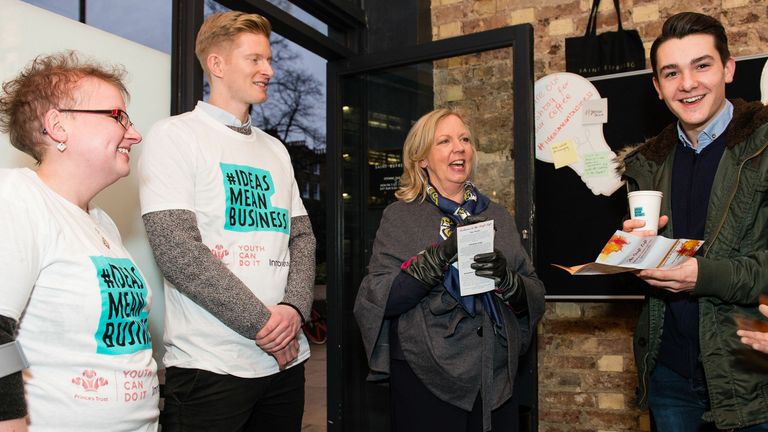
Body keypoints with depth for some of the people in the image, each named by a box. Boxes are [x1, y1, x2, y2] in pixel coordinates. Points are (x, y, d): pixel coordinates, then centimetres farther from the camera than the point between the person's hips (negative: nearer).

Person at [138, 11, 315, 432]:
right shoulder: (174, 136, -4)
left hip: (287, 359, 6)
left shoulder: (275, 150, 15)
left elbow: (301, 236, 11)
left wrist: (295, 308, -8)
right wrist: (262, 323, -13)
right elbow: (177, 251, -14)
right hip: (210, 366, -6)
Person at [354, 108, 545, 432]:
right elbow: (377, 302, -13)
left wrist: (506, 279, -16)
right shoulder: (400, 216, -3)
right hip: (426, 381, -3)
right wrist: (441, 254, -23)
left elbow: (535, 299, 5)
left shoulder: (497, 216, 8)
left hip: (497, 381, 4)